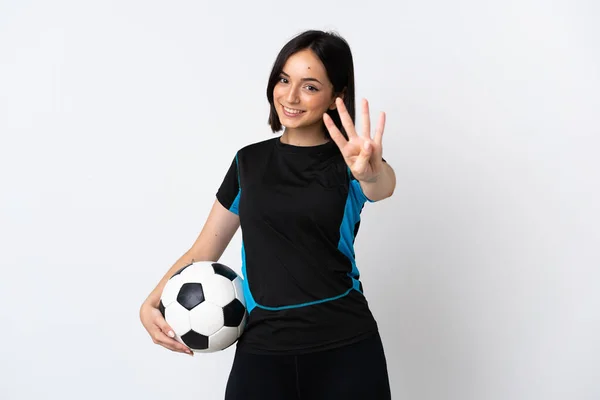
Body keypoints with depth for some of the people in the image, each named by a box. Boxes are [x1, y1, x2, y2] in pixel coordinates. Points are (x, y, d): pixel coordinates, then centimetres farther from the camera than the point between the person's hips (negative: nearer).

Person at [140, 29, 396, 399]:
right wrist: (151, 304, -5)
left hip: (346, 348, -2)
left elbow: (382, 188, -24)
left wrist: (372, 171, -47)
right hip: (262, 348, 2)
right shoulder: (250, 162, 7)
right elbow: (203, 251, 11)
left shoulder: (347, 163, -1)